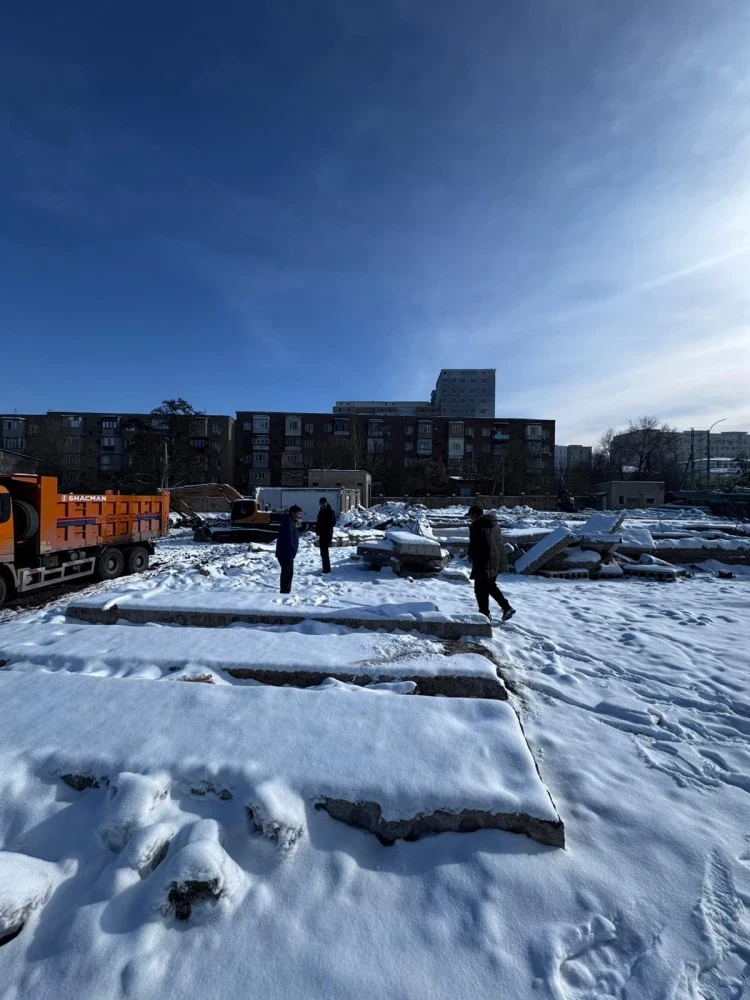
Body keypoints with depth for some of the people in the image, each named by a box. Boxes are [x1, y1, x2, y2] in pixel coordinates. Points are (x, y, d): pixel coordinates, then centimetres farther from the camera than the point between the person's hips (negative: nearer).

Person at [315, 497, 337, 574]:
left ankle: (327, 569, -7)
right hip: (322, 534, 8)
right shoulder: (321, 511, 16)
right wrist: (318, 531, 8)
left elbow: (333, 522, -15)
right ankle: (325, 568, 24)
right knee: (323, 552, 13)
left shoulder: (331, 511, -9)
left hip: (327, 534, -8)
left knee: (324, 552, -10)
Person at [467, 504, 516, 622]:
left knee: (481, 590, 7)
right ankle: (507, 608, 24)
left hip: (484, 564, -9)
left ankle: (484, 615, 15)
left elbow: (474, 546, -19)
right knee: (491, 586, 26)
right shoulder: (494, 524, 9)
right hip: (498, 562, 9)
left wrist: (471, 558, 0)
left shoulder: (476, 527, -18)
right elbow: (499, 542, 16)